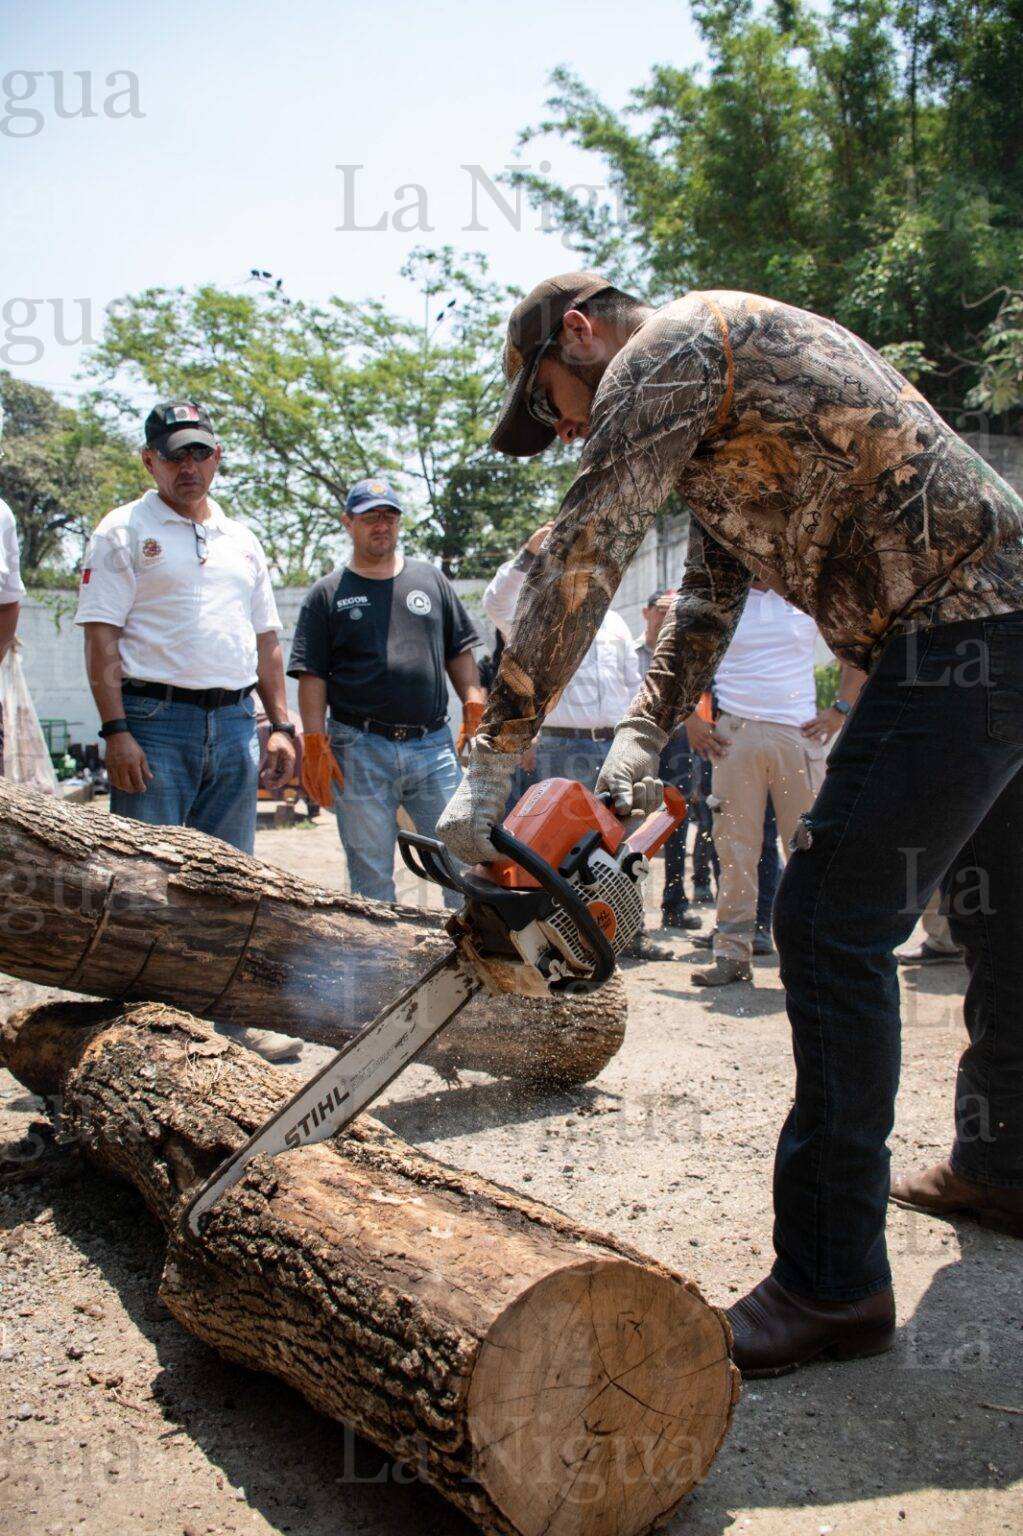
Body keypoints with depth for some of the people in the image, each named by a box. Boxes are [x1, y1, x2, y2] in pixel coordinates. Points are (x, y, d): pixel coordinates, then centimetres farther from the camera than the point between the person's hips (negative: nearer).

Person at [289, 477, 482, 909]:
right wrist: (315, 747, -8)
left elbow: (460, 653, 16)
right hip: (360, 752, -2)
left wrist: (474, 707, 4)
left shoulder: (431, 580, 14)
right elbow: (312, 677, 0)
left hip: (433, 745, 2)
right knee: (371, 877, 3)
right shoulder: (328, 594, 6)